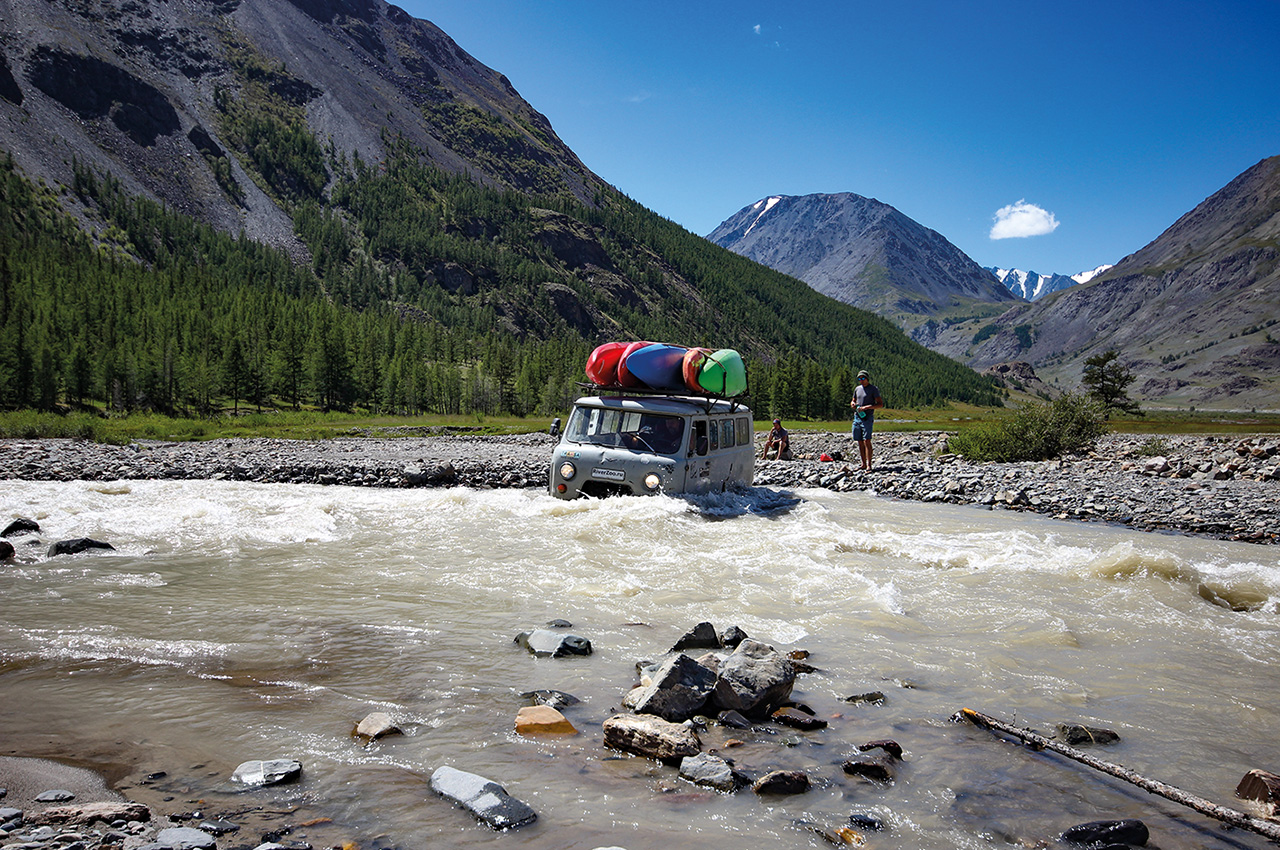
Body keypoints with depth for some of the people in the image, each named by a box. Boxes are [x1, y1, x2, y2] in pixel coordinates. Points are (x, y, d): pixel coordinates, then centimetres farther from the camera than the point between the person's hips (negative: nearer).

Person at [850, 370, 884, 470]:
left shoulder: (874, 389, -1)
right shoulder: (857, 389, 17)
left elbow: (880, 404, -7)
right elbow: (852, 401, 29)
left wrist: (867, 407, -18)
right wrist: (852, 404, 3)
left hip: (867, 418, -6)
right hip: (857, 418, 6)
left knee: (866, 441, -15)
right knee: (860, 442, 5)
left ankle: (869, 465, -15)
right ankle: (863, 464, 11)